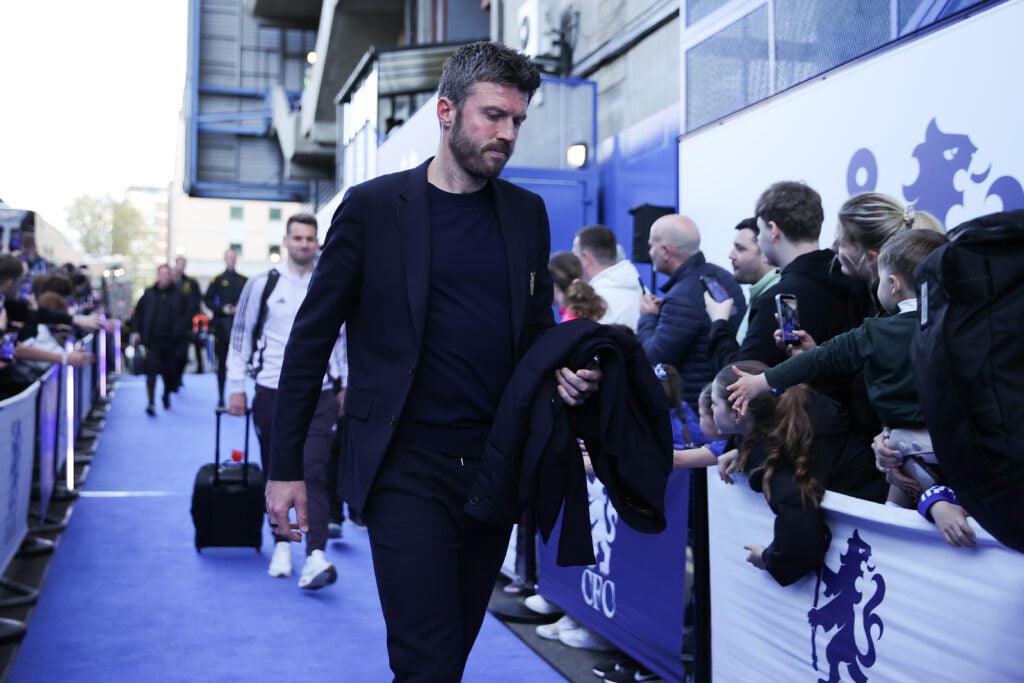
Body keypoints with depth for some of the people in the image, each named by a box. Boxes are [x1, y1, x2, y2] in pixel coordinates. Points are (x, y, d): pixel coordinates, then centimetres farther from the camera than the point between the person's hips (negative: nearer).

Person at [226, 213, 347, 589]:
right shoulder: (262, 286, 3)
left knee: (314, 471, -11)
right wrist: (237, 387, 2)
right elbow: (240, 336, 6)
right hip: (272, 392, 1)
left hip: (318, 394, 0)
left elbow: (342, 340, 13)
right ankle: (282, 545, 24)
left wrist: (345, 387, 9)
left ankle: (316, 555, -17)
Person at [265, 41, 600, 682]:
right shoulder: (373, 206, -4)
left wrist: (564, 371, -7)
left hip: (495, 467, 4)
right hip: (407, 468, -4)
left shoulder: (528, 213, 7)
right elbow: (311, 338, -1)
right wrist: (286, 466, -2)